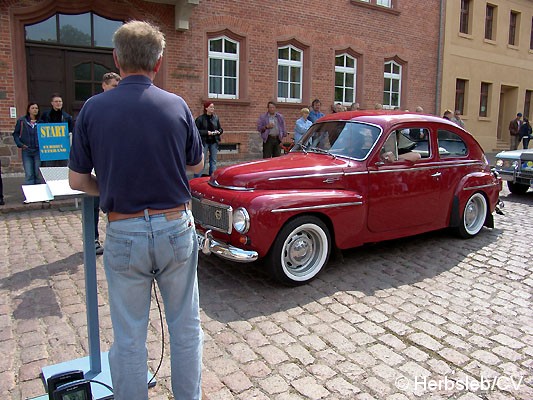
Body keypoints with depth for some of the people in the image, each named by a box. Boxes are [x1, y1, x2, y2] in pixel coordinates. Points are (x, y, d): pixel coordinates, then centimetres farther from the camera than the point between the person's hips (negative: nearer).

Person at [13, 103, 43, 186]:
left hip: (38, 151, 0)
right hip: (26, 151, 0)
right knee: (28, 175, 0)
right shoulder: (21, 121, 2)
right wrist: (20, 144, -6)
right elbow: (15, 134, 7)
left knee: (38, 174, 6)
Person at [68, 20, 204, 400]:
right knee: (185, 328, 17)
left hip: (124, 233, 0)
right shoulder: (177, 106, -5)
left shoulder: (93, 108, -5)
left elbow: (78, 179, 0)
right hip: (176, 227, 1)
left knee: (129, 338, 13)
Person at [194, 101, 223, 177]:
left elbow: (220, 128, 16)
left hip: (214, 142, 5)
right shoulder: (200, 118, -7)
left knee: (213, 161, 11)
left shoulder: (216, 118, 6)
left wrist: (218, 132, -6)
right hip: (204, 142, -5)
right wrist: (206, 132, -17)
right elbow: (196, 130, -9)